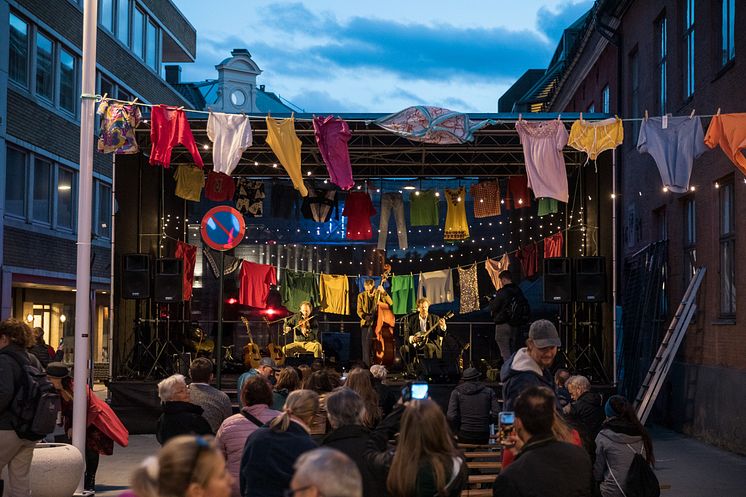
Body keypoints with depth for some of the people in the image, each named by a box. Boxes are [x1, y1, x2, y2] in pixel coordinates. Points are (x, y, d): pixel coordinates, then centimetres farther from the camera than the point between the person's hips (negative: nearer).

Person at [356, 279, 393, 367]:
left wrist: (383, 292, -21)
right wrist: (365, 316, -16)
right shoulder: (361, 296, 6)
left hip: (376, 322, -2)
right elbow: (359, 311, 4)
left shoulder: (379, 294, 1)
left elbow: (390, 303, -10)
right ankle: (366, 366, 5)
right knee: (365, 344, -2)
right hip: (365, 323, 2)